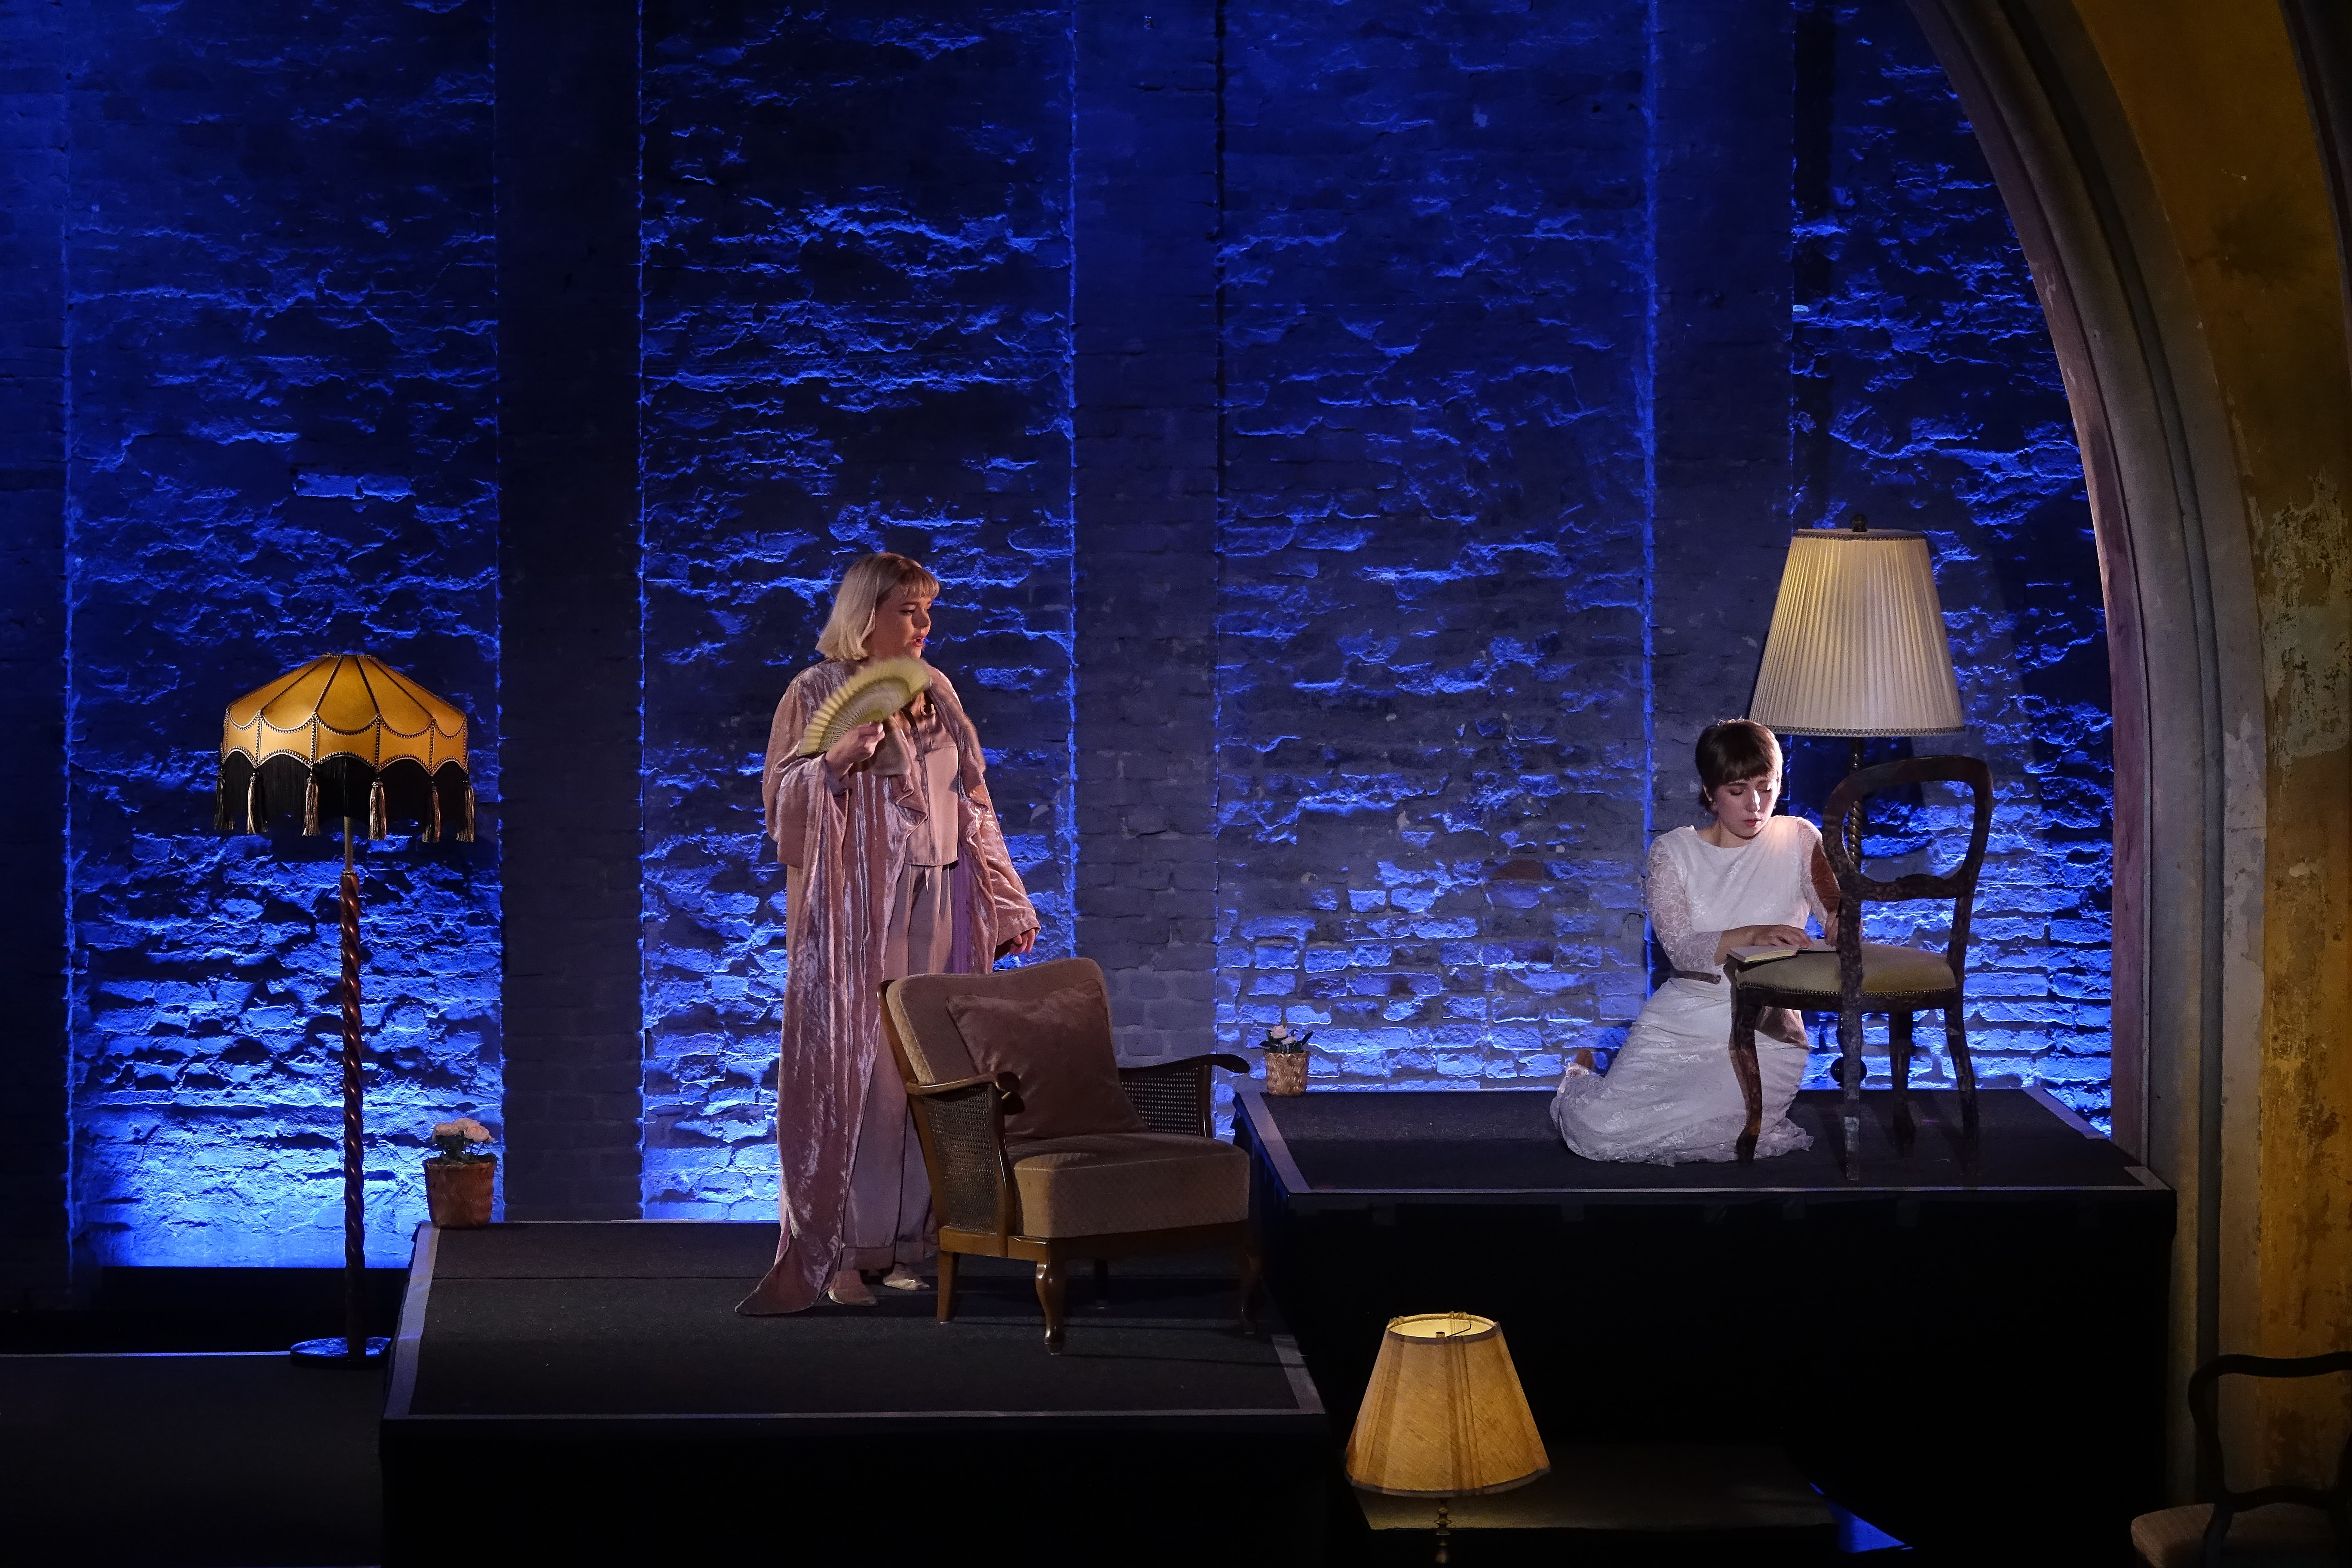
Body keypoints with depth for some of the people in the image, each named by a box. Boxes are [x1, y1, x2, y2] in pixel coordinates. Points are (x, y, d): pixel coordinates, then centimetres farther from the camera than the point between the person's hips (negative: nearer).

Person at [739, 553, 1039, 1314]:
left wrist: (1009, 906, 15)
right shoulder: (817, 693, 0)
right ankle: (838, 1254, -6)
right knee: (852, 1071, -9)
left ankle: (904, 1243, 7)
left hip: (940, 909, 5)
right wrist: (837, 759, -22)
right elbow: (783, 800, -4)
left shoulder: (938, 697, 15)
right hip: (856, 911, -5)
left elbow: (974, 808, 18)